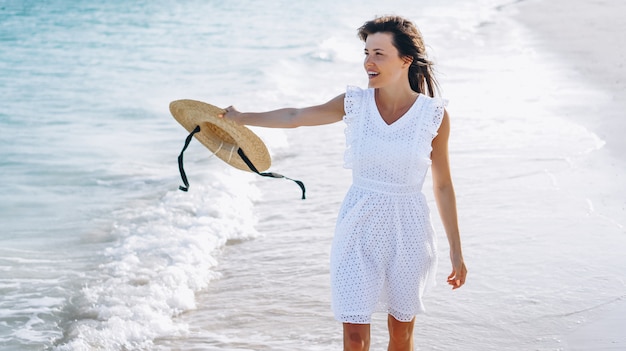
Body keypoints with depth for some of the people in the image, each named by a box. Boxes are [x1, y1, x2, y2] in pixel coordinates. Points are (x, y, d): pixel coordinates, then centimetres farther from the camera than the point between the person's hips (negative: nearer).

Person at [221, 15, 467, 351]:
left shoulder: (434, 115, -8)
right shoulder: (354, 103, -5)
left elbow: (443, 186, -1)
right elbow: (295, 116, 7)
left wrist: (456, 250, 2)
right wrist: (240, 118, 15)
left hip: (408, 232, -1)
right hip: (359, 230, 1)